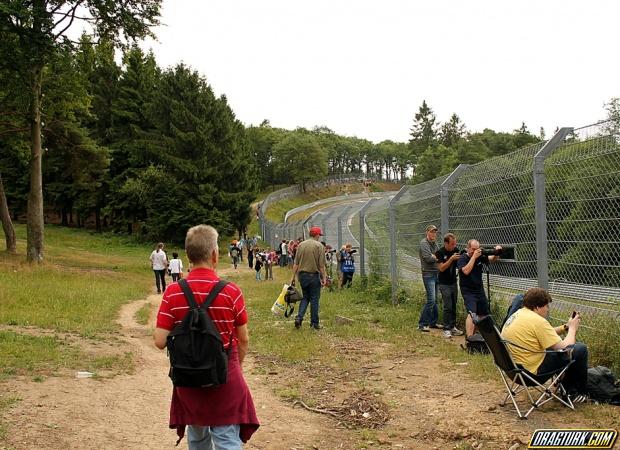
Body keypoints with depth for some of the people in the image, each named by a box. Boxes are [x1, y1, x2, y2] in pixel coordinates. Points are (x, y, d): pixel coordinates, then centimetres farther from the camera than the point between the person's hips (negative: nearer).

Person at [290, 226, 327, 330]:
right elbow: (321, 265, -11)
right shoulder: (319, 246, -8)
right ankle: (314, 323, 9)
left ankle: (299, 317, 1)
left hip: (302, 275, 4)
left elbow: (296, 263, 6)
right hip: (314, 275, -4)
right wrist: (324, 277, -5)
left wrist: (293, 277, 10)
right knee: (314, 299, 5)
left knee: (305, 298, 17)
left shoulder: (301, 245, 5)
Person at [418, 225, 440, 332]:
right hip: (428, 274, -8)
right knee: (431, 300, -13)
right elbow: (428, 258, -20)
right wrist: (438, 258, -6)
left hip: (436, 274, 8)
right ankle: (422, 324, -7)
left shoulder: (434, 243, 17)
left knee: (434, 300, 12)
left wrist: (433, 256, -9)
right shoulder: (424, 243, -10)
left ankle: (433, 322, 21)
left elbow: (436, 257, 12)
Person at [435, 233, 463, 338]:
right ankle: (446, 329, -1)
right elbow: (442, 268, -19)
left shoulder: (455, 250, 0)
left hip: (453, 282, 5)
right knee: (447, 307, -7)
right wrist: (451, 259, -28)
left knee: (453, 306, 10)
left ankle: (453, 327, 19)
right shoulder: (440, 253, -14)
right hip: (444, 284, -5)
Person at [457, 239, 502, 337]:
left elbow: (492, 259, 6)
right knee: (472, 313, -22)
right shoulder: (462, 258, -12)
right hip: (468, 291, -6)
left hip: (480, 289, 6)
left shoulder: (480, 256, 1)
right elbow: (466, 271, -27)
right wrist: (474, 256, -27)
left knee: (484, 314, 13)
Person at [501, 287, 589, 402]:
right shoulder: (537, 321, -21)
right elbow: (564, 348, -17)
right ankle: (575, 393, 14)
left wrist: (566, 327, 12)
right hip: (534, 371, -10)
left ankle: (566, 387, 33)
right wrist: (572, 328, -1)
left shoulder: (518, 313, 8)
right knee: (581, 349, -4)